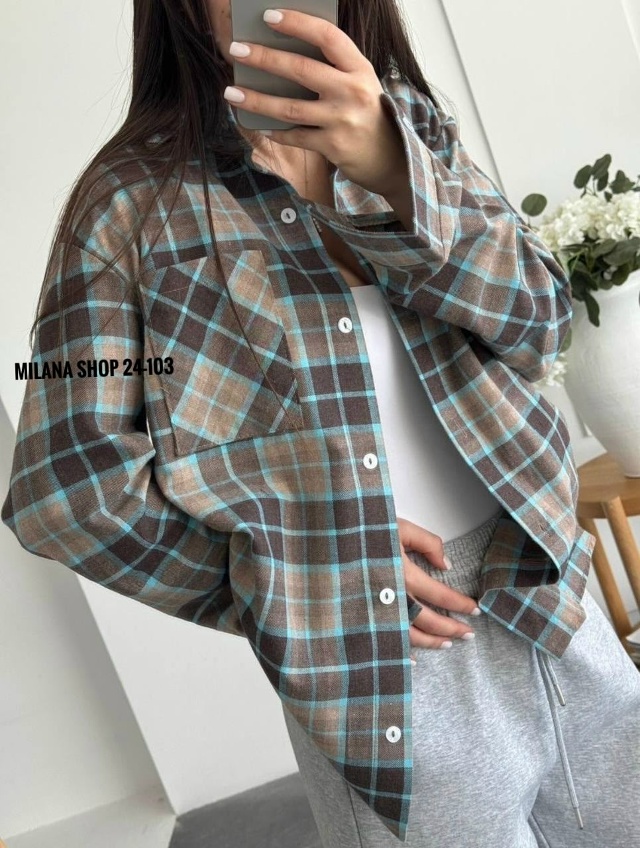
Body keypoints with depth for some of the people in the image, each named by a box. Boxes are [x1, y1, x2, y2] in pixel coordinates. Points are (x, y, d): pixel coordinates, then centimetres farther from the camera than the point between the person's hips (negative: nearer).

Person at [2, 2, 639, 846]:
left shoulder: (413, 126, 6)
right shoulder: (132, 199, -8)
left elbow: (539, 317, -5)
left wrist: (390, 171, -21)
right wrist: (296, 562, -11)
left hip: (545, 591, 5)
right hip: (376, 662, -4)